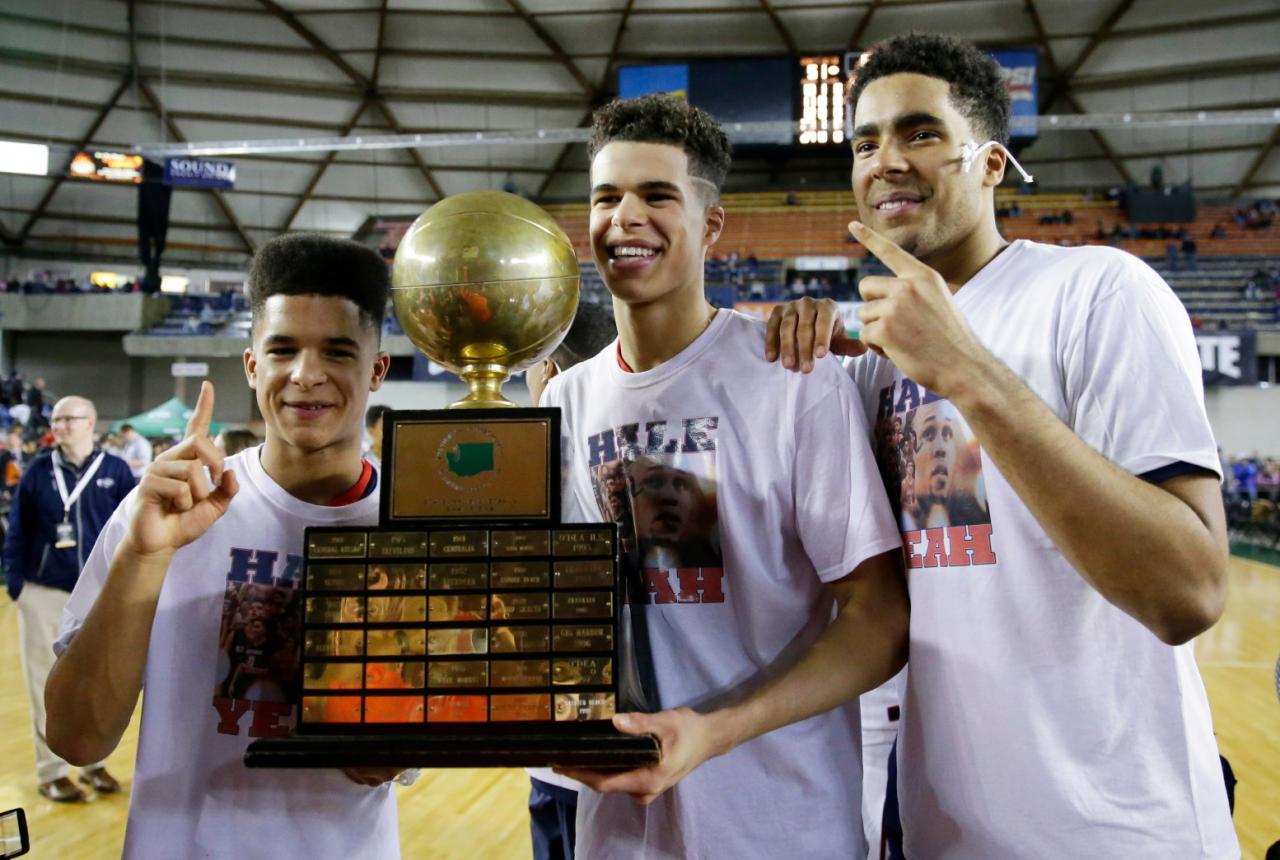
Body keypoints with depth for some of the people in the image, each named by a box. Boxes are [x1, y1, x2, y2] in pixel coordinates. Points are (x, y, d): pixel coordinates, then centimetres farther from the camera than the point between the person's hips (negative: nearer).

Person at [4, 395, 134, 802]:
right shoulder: (38, 471, -1)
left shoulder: (116, 471, -1)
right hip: (44, 594, 0)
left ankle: (93, 762, 26)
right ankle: (51, 771, 16)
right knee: (48, 684, 5)